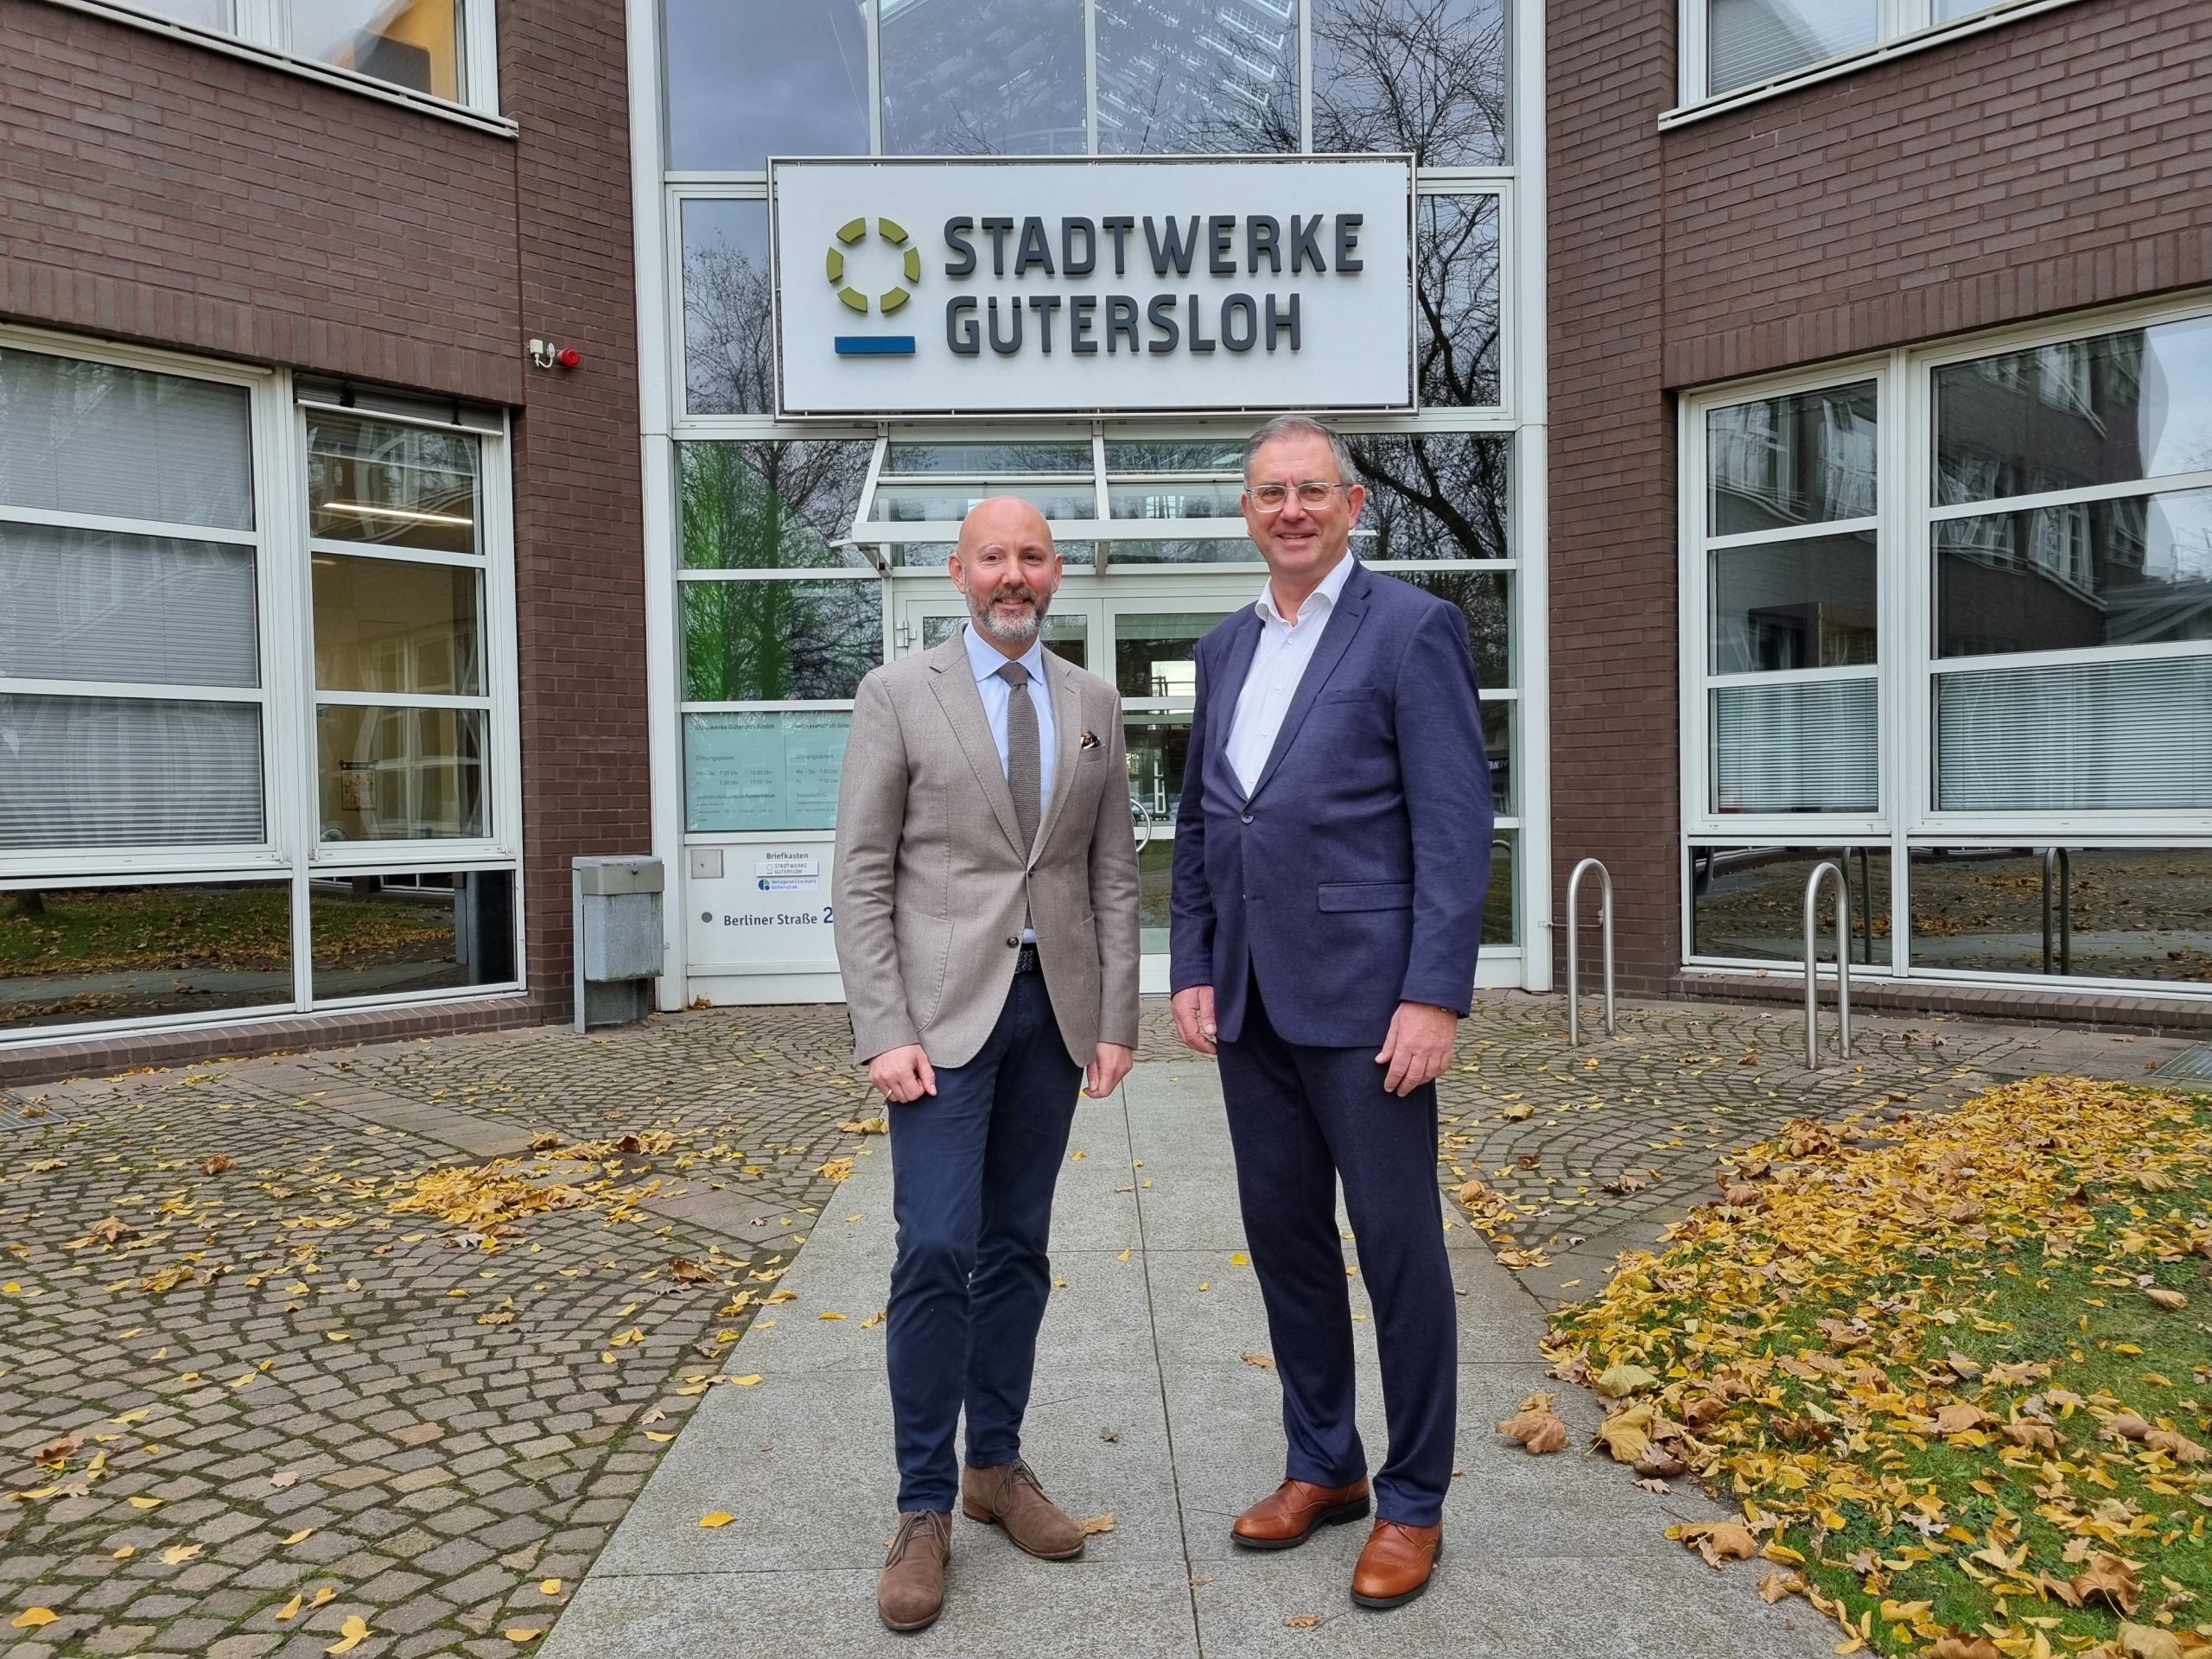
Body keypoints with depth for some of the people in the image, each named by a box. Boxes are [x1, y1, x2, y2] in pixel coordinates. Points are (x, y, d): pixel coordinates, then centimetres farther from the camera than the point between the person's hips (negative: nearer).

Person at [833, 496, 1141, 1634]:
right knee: (938, 1249, -7)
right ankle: (924, 1507, 7)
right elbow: (864, 878, -5)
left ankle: (996, 1464, 26)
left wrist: (1116, 1019, 3)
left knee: (1017, 1246, 11)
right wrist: (883, 1031, -12)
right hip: (944, 1006, -3)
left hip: (1054, 1004, 4)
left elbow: (1113, 874, 9)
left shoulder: (1093, 705, 9)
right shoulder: (897, 695, -2)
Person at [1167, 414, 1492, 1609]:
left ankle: (1413, 1500, 22)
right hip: (1250, 1005, 6)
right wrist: (1191, 970, 9)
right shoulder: (1225, 649, 14)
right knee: (1283, 1238, 14)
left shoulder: (1411, 628, -5)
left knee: (1398, 1246, 5)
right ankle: (1322, 1465, 32)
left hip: (1363, 996, -6)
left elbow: (1455, 824, -11)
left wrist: (1437, 996, -16)